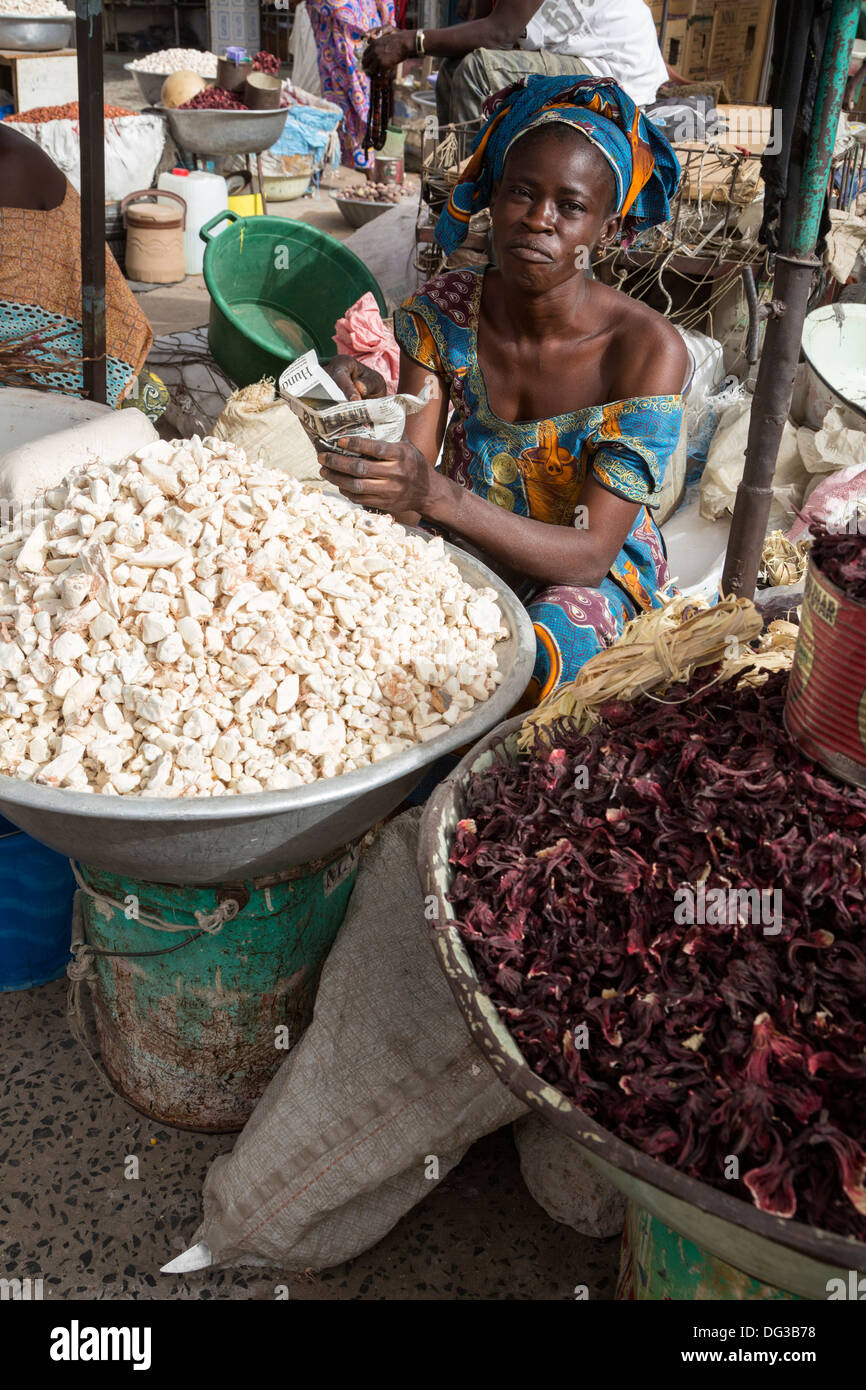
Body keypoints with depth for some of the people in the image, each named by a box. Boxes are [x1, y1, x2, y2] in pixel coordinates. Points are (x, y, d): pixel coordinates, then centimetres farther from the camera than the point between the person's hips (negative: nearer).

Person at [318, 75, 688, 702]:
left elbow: (589, 554, -26)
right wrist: (367, 448, -39)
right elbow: (408, 495, -13)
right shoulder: (442, 312, -11)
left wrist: (437, 495, -42)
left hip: (598, 574, -3)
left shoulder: (647, 352, -22)